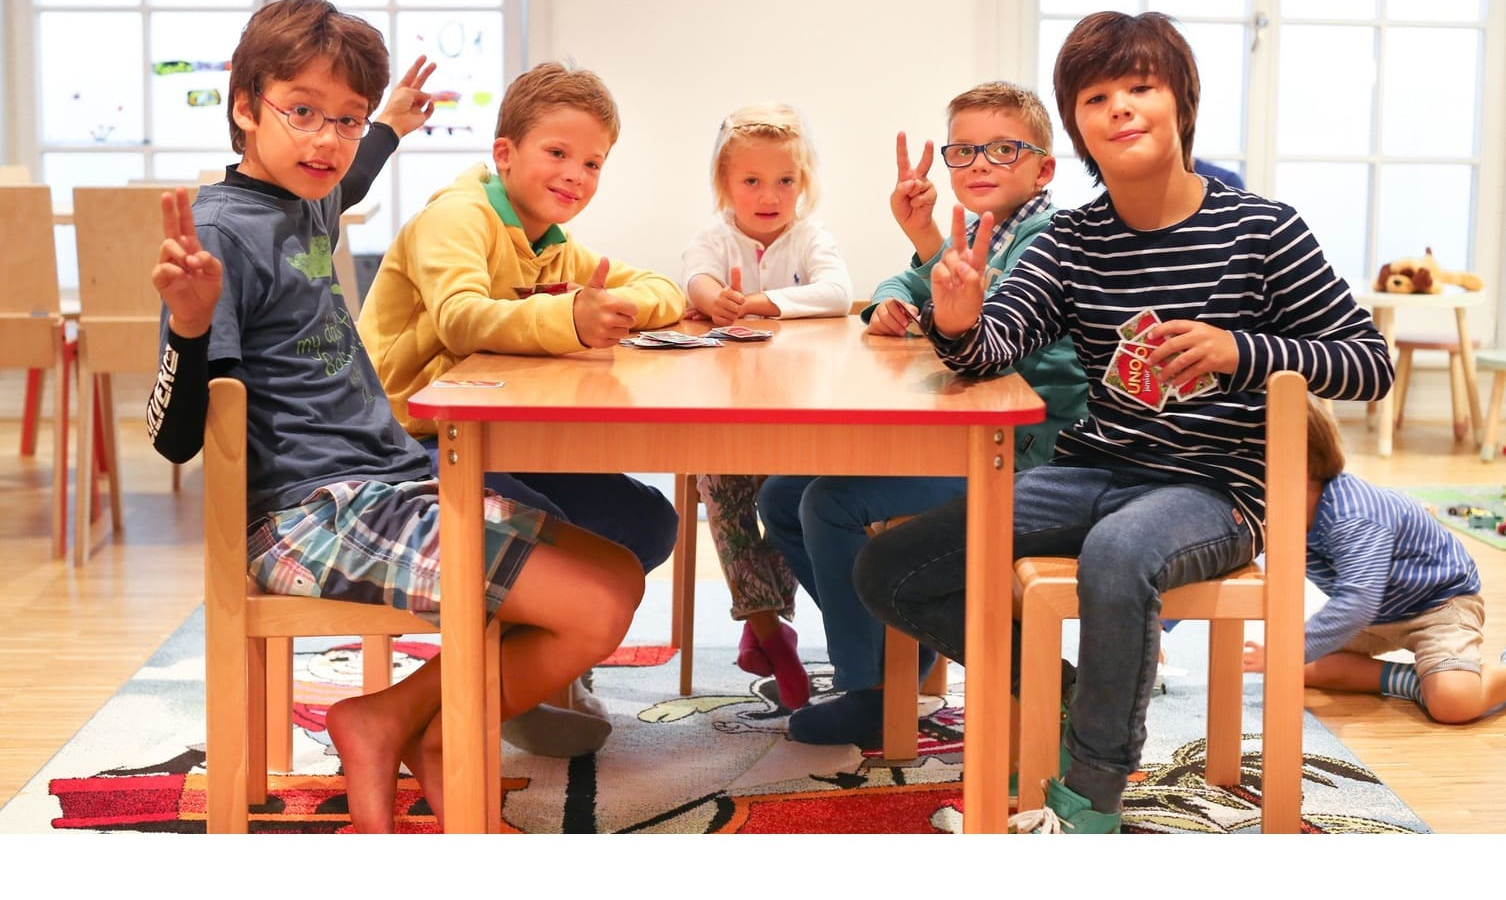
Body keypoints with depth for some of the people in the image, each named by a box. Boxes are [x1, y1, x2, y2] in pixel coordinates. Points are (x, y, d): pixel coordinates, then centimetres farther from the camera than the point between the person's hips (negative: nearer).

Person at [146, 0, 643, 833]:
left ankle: (432, 742, 8)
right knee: (597, 609, -17)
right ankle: (390, 725, 0)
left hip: (388, 477, 10)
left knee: (616, 578, 8)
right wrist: (189, 324, -37)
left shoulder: (306, 203, 11)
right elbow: (177, 438, -19)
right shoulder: (221, 229, -15)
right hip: (313, 513, -10)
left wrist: (390, 129, 48)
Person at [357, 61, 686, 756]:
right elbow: (461, 320, -31)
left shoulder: (557, 252, 16)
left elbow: (664, 293, 13)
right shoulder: (458, 215, -12)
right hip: (410, 444, -8)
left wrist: (614, 305, -13)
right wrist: (570, 320, -51)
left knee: (648, 524, -6)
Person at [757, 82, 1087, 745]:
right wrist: (892, 303, 2)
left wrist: (927, 237, -38)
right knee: (783, 498, 9)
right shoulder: (977, 235, 14)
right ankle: (898, 643, 16)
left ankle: (870, 694, -10)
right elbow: (909, 286, 27)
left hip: (1025, 448, -10)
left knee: (834, 503, -24)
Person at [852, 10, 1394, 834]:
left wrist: (1241, 351, -21)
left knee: (1116, 553, -41)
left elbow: (1372, 364, -5)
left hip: (1211, 489, -5)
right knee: (888, 572, -6)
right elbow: (991, 348, -10)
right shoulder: (1073, 241, 4)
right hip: (1090, 476, 5)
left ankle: (1091, 798, -21)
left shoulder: (1262, 231, -6)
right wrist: (958, 323, -34)